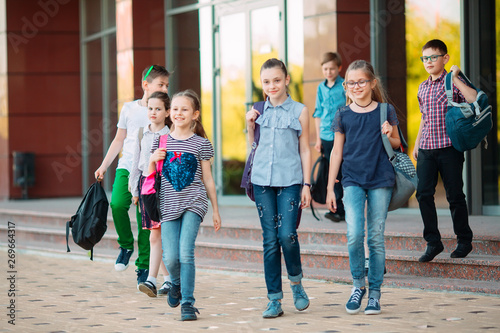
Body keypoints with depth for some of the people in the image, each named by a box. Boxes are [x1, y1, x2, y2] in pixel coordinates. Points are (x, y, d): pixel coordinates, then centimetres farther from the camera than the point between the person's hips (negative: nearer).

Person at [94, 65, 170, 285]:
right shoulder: (129, 108, 10)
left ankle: (143, 267, 7)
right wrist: (103, 166, 14)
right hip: (127, 167, 1)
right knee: (117, 204, -22)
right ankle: (126, 245, 4)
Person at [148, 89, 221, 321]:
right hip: (169, 204, 2)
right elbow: (151, 176, 13)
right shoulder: (161, 141, 7)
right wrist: (153, 160, -8)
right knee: (170, 258, -3)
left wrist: (216, 210, 8)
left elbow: (207, 179, 6)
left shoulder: (201, 144, 1)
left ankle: (187, 302, -6)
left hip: (193, 203, -2)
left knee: (186, 253, -15)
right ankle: (177, 283, 31)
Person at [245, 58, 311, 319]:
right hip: (262, 180, 3)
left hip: (290, 180, -3)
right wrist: (250, 126, 2)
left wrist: (306, 184, 0)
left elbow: (304, 149, 4)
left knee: (287, 234, -14)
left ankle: (296, 282, 14)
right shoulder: (259, 110, 9)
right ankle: (274, 299, 8)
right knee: (270, 240, 2)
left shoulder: (299, 111, 2)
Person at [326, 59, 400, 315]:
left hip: (380, 180, 0)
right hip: (352, 181, 0)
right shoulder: (343, 116, 5)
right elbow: (336, 152, 10)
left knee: (376, 237, 2)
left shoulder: (385, 111, 3)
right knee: (354, 235, -14)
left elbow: (396, 144, 14)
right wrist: (330, 188, 9)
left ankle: (375, 292, 12)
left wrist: (389, 135, -10)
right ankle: (357, 285, 7)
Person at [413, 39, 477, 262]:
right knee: (423, 193, -4)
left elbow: (474, 99, -22)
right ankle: (433, 242, 5)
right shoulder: (423, 87, 15)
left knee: (454, 195, 1)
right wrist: (416, 144, 23)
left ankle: (464, 241, 17)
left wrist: (454, 78, -19)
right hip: (426, 149, 5)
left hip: (449, 146, -5)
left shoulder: (453, 83, -4)